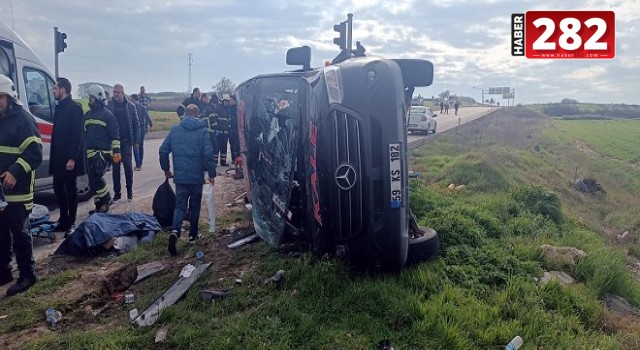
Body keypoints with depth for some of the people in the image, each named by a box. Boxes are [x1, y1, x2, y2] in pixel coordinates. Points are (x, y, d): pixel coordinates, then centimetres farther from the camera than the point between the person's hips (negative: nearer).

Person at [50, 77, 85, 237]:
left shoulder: (74, 108, -12)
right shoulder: (60, 107, 13)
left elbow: (77, 135, -17)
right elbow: (57, 132, 15)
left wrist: (72, 158, -20)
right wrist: (54, 156, 10)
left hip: (70, 157, -8)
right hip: (58, 157, 8)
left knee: (70, 189, 2)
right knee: (58, 187, 13)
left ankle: (71, 223, 12)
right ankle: (64, 219, 26)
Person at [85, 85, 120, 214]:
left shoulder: (107, 115, -4)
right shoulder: (87, 115, 18)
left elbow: (115, 135, -8)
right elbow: (84, 133, 25)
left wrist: (116, 151, -14)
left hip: (103, 152, -7)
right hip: (90, 152, 7)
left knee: (96, 178, -15)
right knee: (92, 180, 7)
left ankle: (106, 200, 4)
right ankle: (99, 205, 17)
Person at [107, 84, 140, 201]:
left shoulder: (130, 106, 2)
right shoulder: (108, 105, 0)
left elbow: (136, 124, 3)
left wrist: (136, 141, -2)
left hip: (127, 141, 0)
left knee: (128, 166, 5)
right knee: (115, 167, 7)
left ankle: (130, 190, 18)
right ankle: (117, 192, 15)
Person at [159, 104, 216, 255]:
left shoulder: (175, 129, 3)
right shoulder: (202, 130, -7)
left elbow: (163, 150, 4)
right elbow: (208, 154, -14)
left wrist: (166, 169, 17)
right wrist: (212, 173, -6)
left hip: (180, 175, 2)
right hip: (196, 176, -2)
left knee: (180, 205, 8)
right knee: (195, 206, 14)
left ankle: (175, 231, -15)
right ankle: (193, 235, 23)